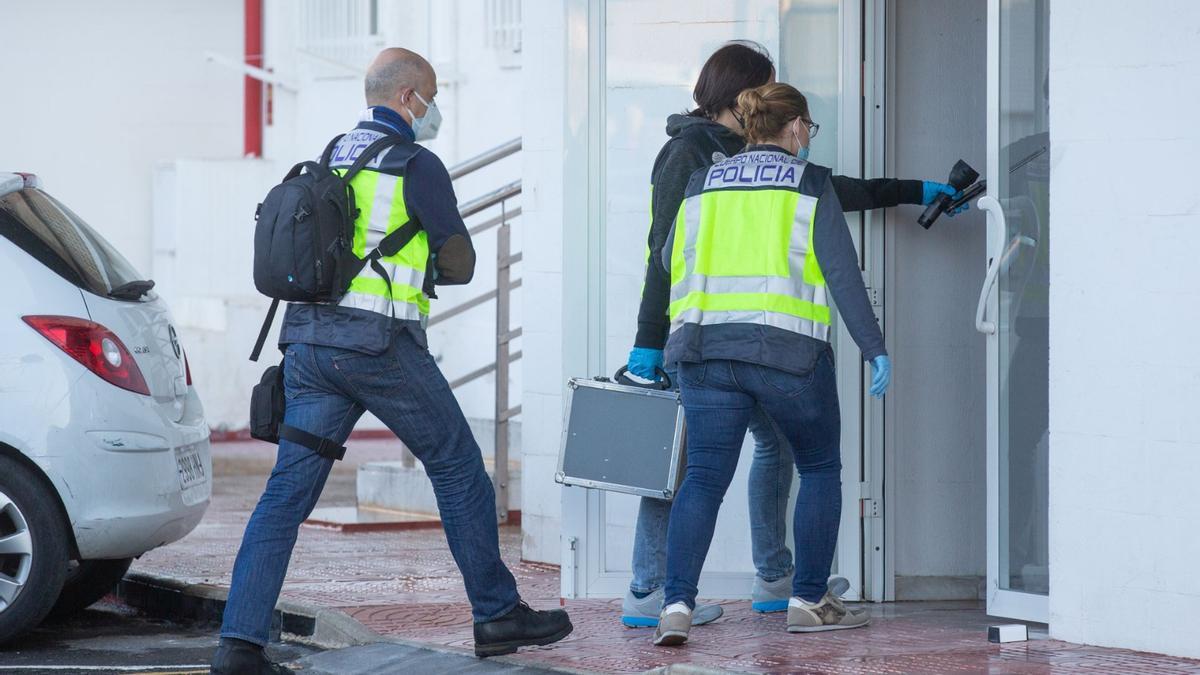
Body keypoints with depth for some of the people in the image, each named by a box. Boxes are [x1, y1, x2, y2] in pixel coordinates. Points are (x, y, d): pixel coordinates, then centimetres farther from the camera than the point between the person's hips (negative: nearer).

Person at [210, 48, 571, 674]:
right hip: (380, 343, -6)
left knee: (287, 492, 2)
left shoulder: (332, 159, 17)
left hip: (309, 341, 6)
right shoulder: (416, 165, -6)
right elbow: (459, 264, 1)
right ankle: (497, 615, 17)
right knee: (458, 469, 10)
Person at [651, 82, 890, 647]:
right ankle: (809, 600, 15)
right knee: (820, 470, 15)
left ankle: (677, 604, -15)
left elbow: (670, 260, 19)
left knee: (704, 477, 1)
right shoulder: (810, 186, 2)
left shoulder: (703, 184, 12)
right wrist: (874, 349, 0)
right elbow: (842, 272, -3)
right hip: (787, 348, -3)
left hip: (705, 349, 3)